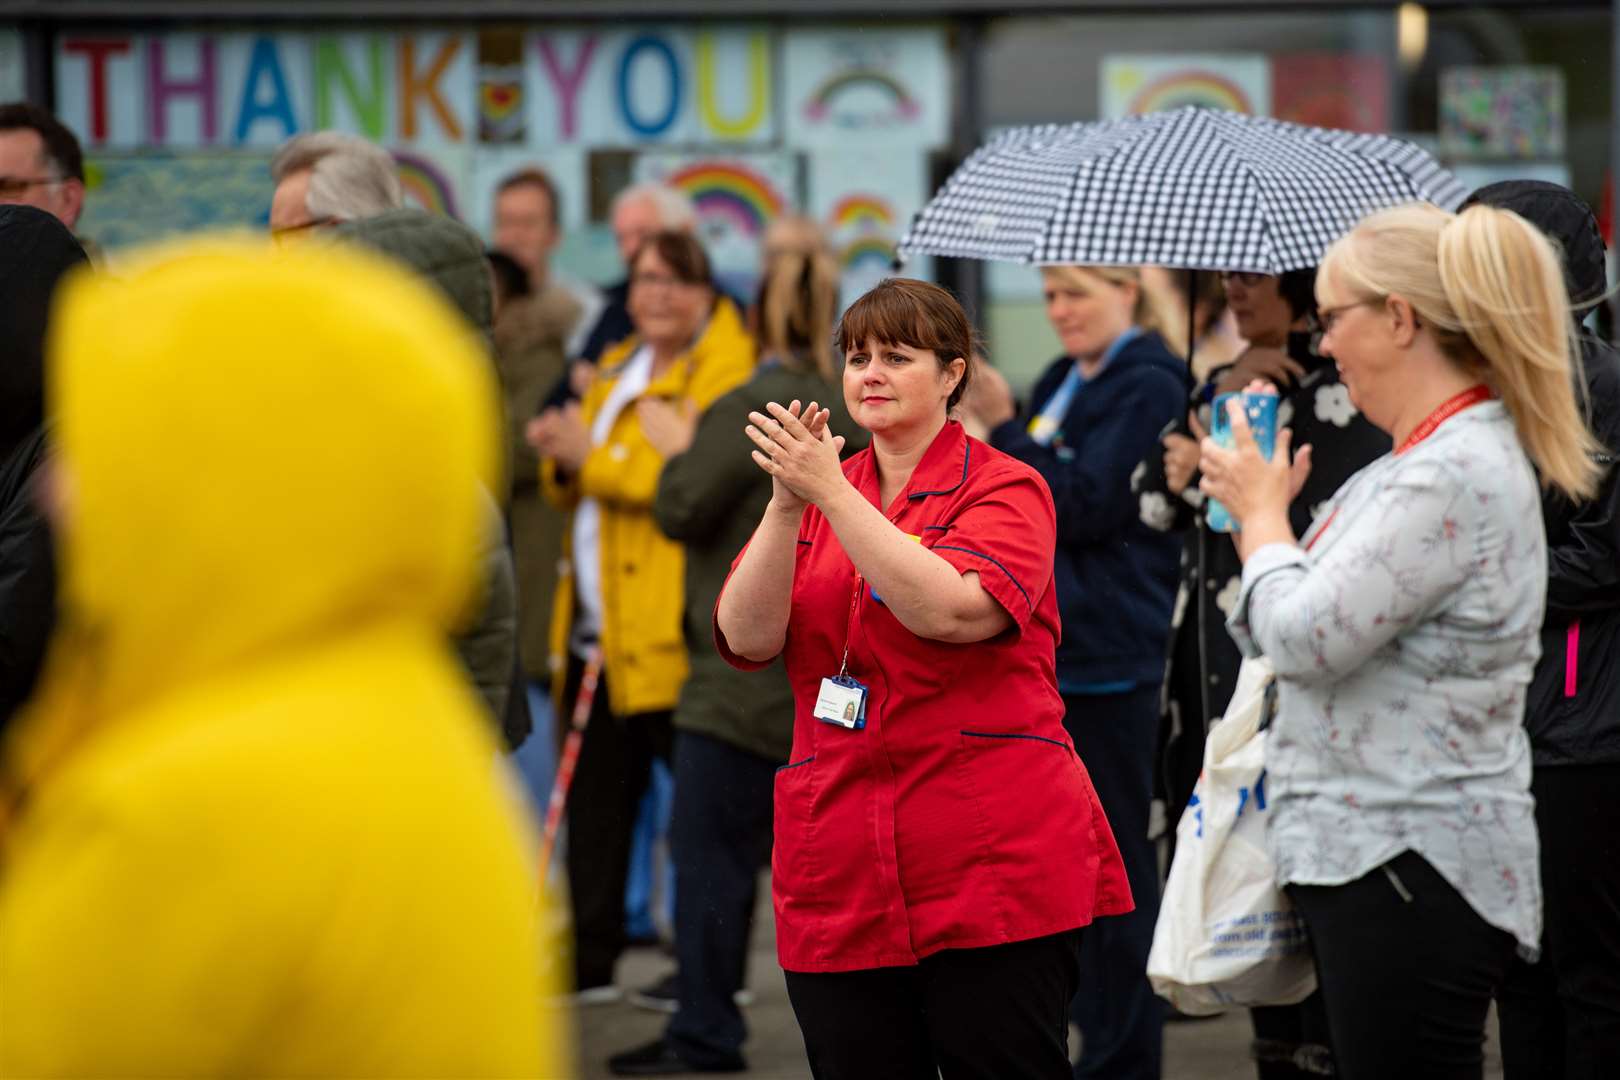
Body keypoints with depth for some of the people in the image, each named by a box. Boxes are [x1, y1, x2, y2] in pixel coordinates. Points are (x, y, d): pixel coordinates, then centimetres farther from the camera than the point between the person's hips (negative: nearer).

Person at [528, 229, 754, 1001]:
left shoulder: (724, 372, -8)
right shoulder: (616, 371, 19)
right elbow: (577, 490, 24)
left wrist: (593, 456, -19)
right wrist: (562, 459, 1)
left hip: (674, 629, -9)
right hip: (599, 624, 9)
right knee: (594, 800, 12)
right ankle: (588, 964, 19)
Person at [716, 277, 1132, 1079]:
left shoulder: (1005, 489, 1)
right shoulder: (815, 490, 15)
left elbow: (955, 610, -19)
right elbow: (747, 640, 1)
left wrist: (831, 493, -18)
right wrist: (787, 505, -13)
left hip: (993, 864, -4)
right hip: (837, 876, 4)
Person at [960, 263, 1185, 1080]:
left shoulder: (1148, 388, -9)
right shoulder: (1064, 383, 17)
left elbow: (1084, 504, -17)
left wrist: (1002, 428, -15)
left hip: (1108, 655, -9)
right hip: (1047, 647, 9)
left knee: (1114, 859, -4)